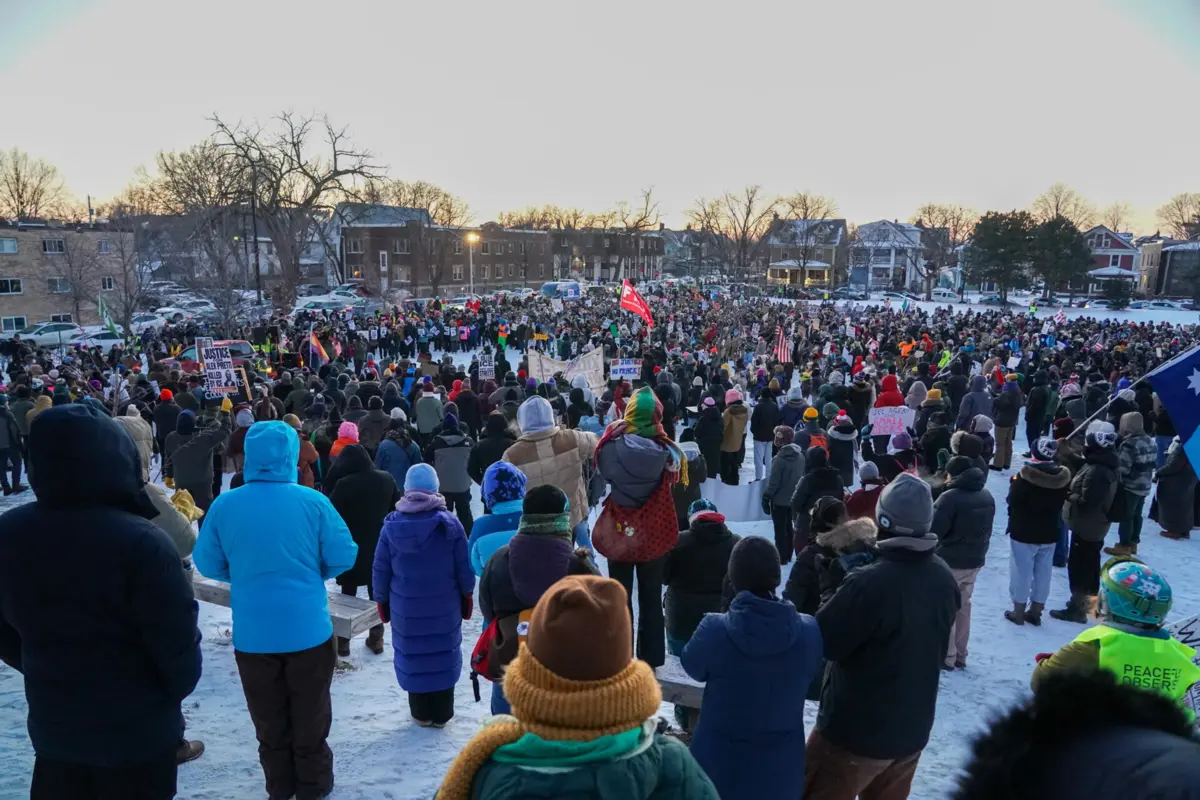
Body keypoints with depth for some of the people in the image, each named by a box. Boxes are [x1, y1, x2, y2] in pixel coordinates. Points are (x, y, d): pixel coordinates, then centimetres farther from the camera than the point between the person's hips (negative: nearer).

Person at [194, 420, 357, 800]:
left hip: (252, 633, 2)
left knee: (269, 719, 20)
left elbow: (207, 563, 0)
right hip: (308, 628, -1)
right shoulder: (313, 502, -15)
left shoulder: (224, 505, -9)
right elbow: (344, 557, -10)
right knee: (310, 716, 17)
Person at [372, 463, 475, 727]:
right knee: (442, 657, 12)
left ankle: (421, 714, 25)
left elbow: (380, 571, -1)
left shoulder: (392, 525, -6)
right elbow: (464, 568, -5)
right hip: (445, 607, 0)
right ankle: (441, 714, 21)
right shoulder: (449, 523, -9)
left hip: (405, 609, 1)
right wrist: (467, 596, 9)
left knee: (413, 657, 13)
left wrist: (382, 601, 12)